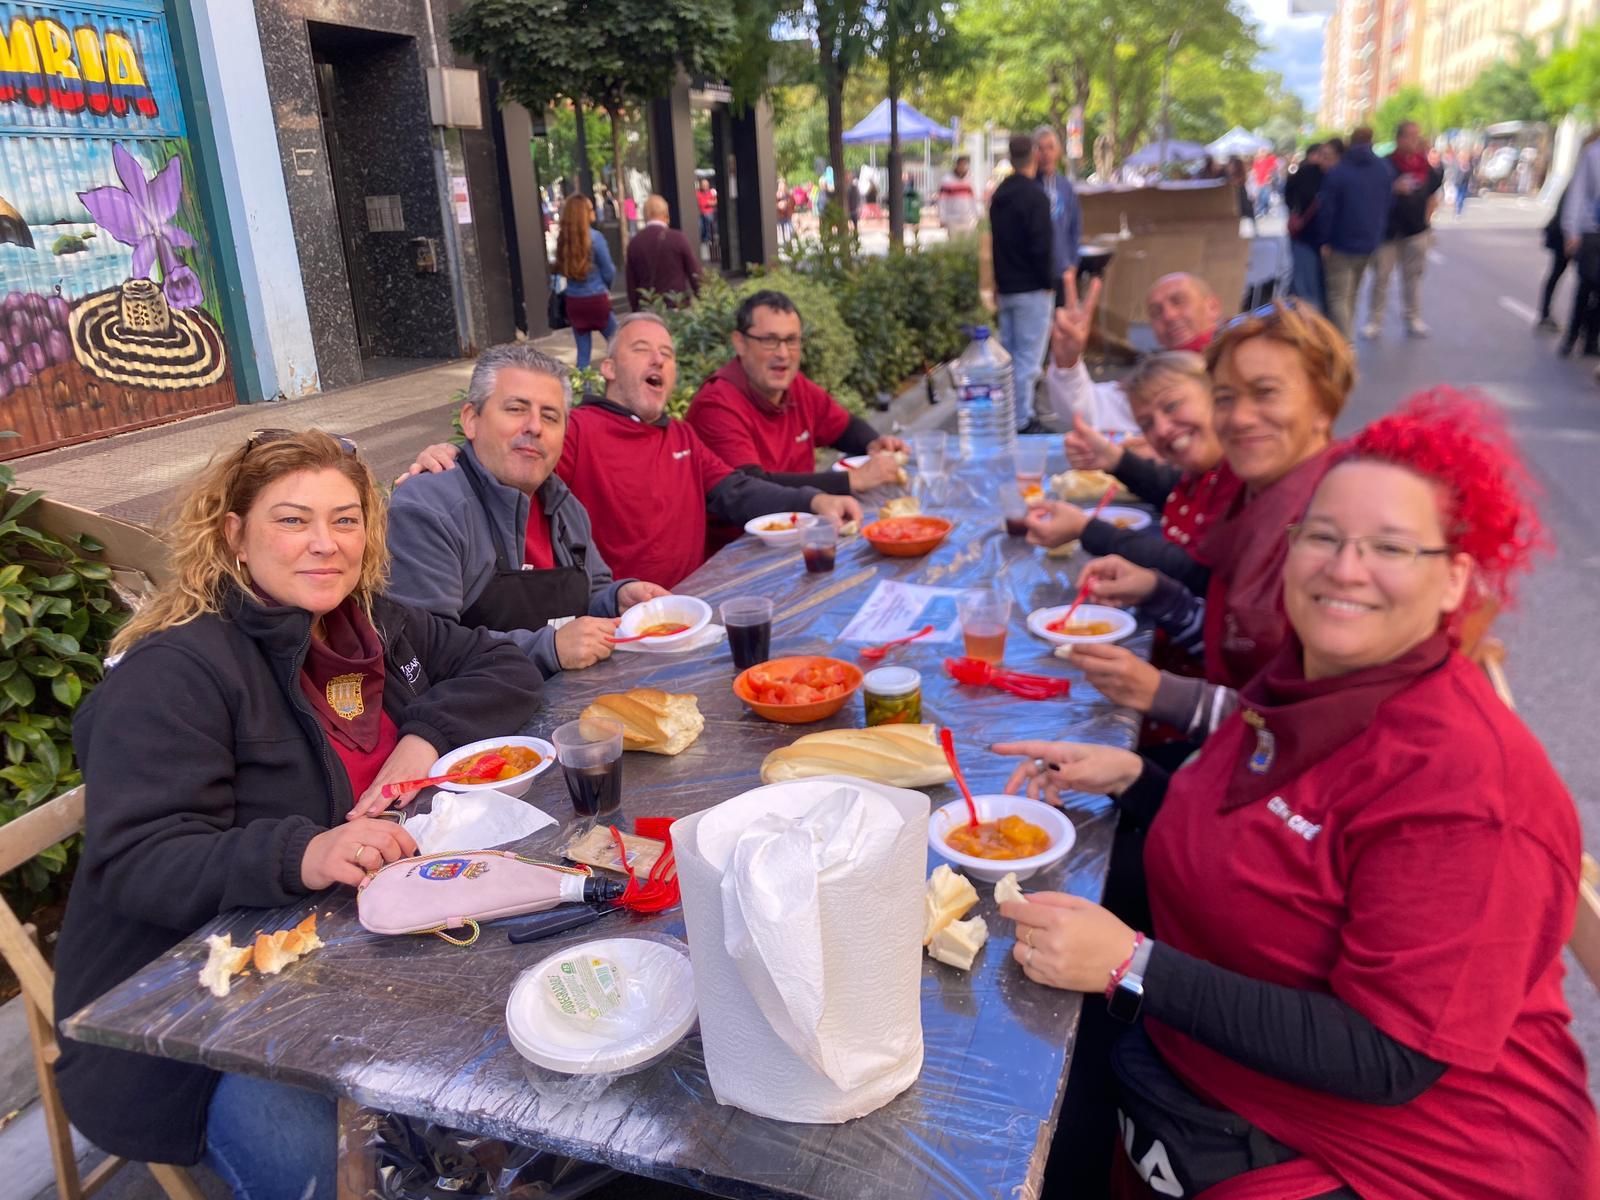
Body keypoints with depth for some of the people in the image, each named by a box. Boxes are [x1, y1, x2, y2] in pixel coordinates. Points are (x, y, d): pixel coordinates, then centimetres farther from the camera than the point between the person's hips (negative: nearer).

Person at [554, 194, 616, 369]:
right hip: (596, 300, -4)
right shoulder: (594, 237, -11)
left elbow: (561, 270, 11)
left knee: (583, 351, 10)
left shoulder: (562, 238, 1)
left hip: (573, 301, 5)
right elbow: (609, 272, -5)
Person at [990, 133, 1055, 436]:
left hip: (1006, 287, 8)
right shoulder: (1035, 196, -14)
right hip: (1032, 289, -8)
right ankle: (1022, 420, -2)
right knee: (1028, 359, -4)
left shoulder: (999, 195, 12)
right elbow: (1040, 246, -18)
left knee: (1009, 356, 15)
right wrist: (1048, 282, -7)